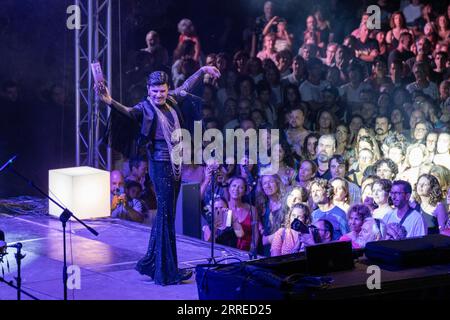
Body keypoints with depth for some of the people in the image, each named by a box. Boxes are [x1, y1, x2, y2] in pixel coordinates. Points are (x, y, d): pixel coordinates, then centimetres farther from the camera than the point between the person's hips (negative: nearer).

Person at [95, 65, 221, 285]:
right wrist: (110, 102, -51)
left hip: (175, 164, 8)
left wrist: (202, 70, 38)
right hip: (161, 165, -8)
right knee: (166, 215, -5)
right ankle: (167, 271, 0)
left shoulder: (170, 100, 8)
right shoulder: (145, 108, -11)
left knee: (165, 214, 13)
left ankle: (152, 262, 24)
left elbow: (186, 86, 26)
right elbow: (129, 112, -31)